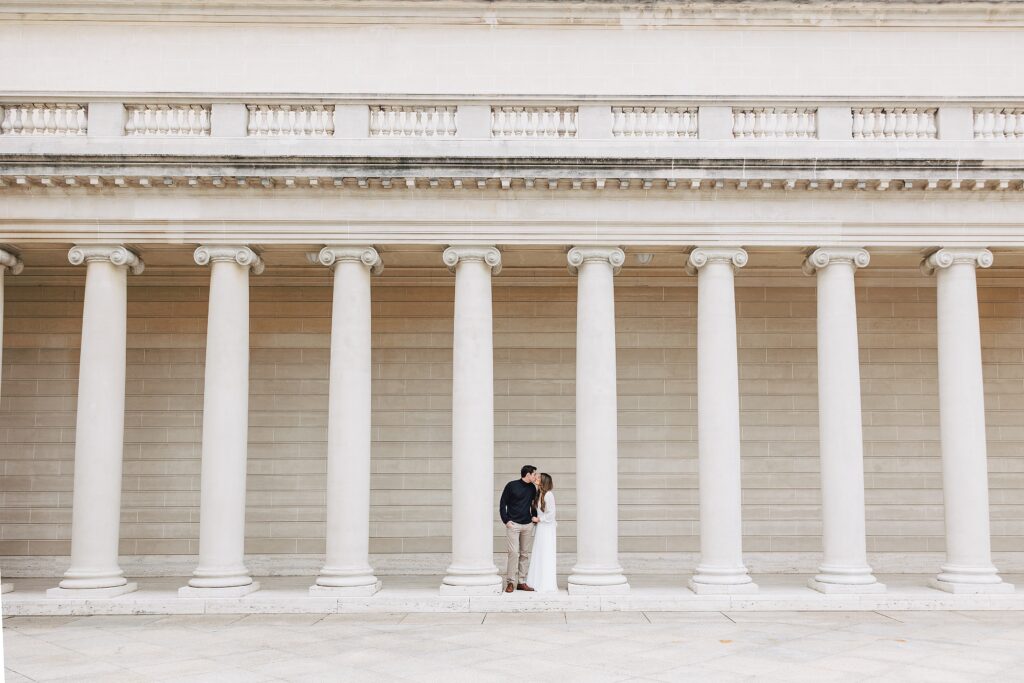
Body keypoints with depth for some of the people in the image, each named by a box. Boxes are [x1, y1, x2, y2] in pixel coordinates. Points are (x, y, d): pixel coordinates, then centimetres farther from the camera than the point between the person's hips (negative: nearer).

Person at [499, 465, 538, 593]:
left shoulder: (532, 488, 9)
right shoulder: (511, 486, -5)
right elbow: (502, 503, -1)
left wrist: (534, 516, 9)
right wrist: (506, 520, -8)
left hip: (527, 525, 5)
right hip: (513, 524, -5)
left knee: (525, 554, 6)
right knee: (514, 553, -11)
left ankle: (521, 582, 12)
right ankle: (510, 582, -4)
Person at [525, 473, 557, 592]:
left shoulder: (548, 494, -17)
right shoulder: (539, 494, 8)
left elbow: (551, 513, -17)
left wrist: (539, 519, -10)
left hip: (547, 528, -8)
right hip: (540, 527, 8)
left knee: (546, 555, -2)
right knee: (538, 555, 11)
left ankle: (548, 584, 5)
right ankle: (538, 582, 18)